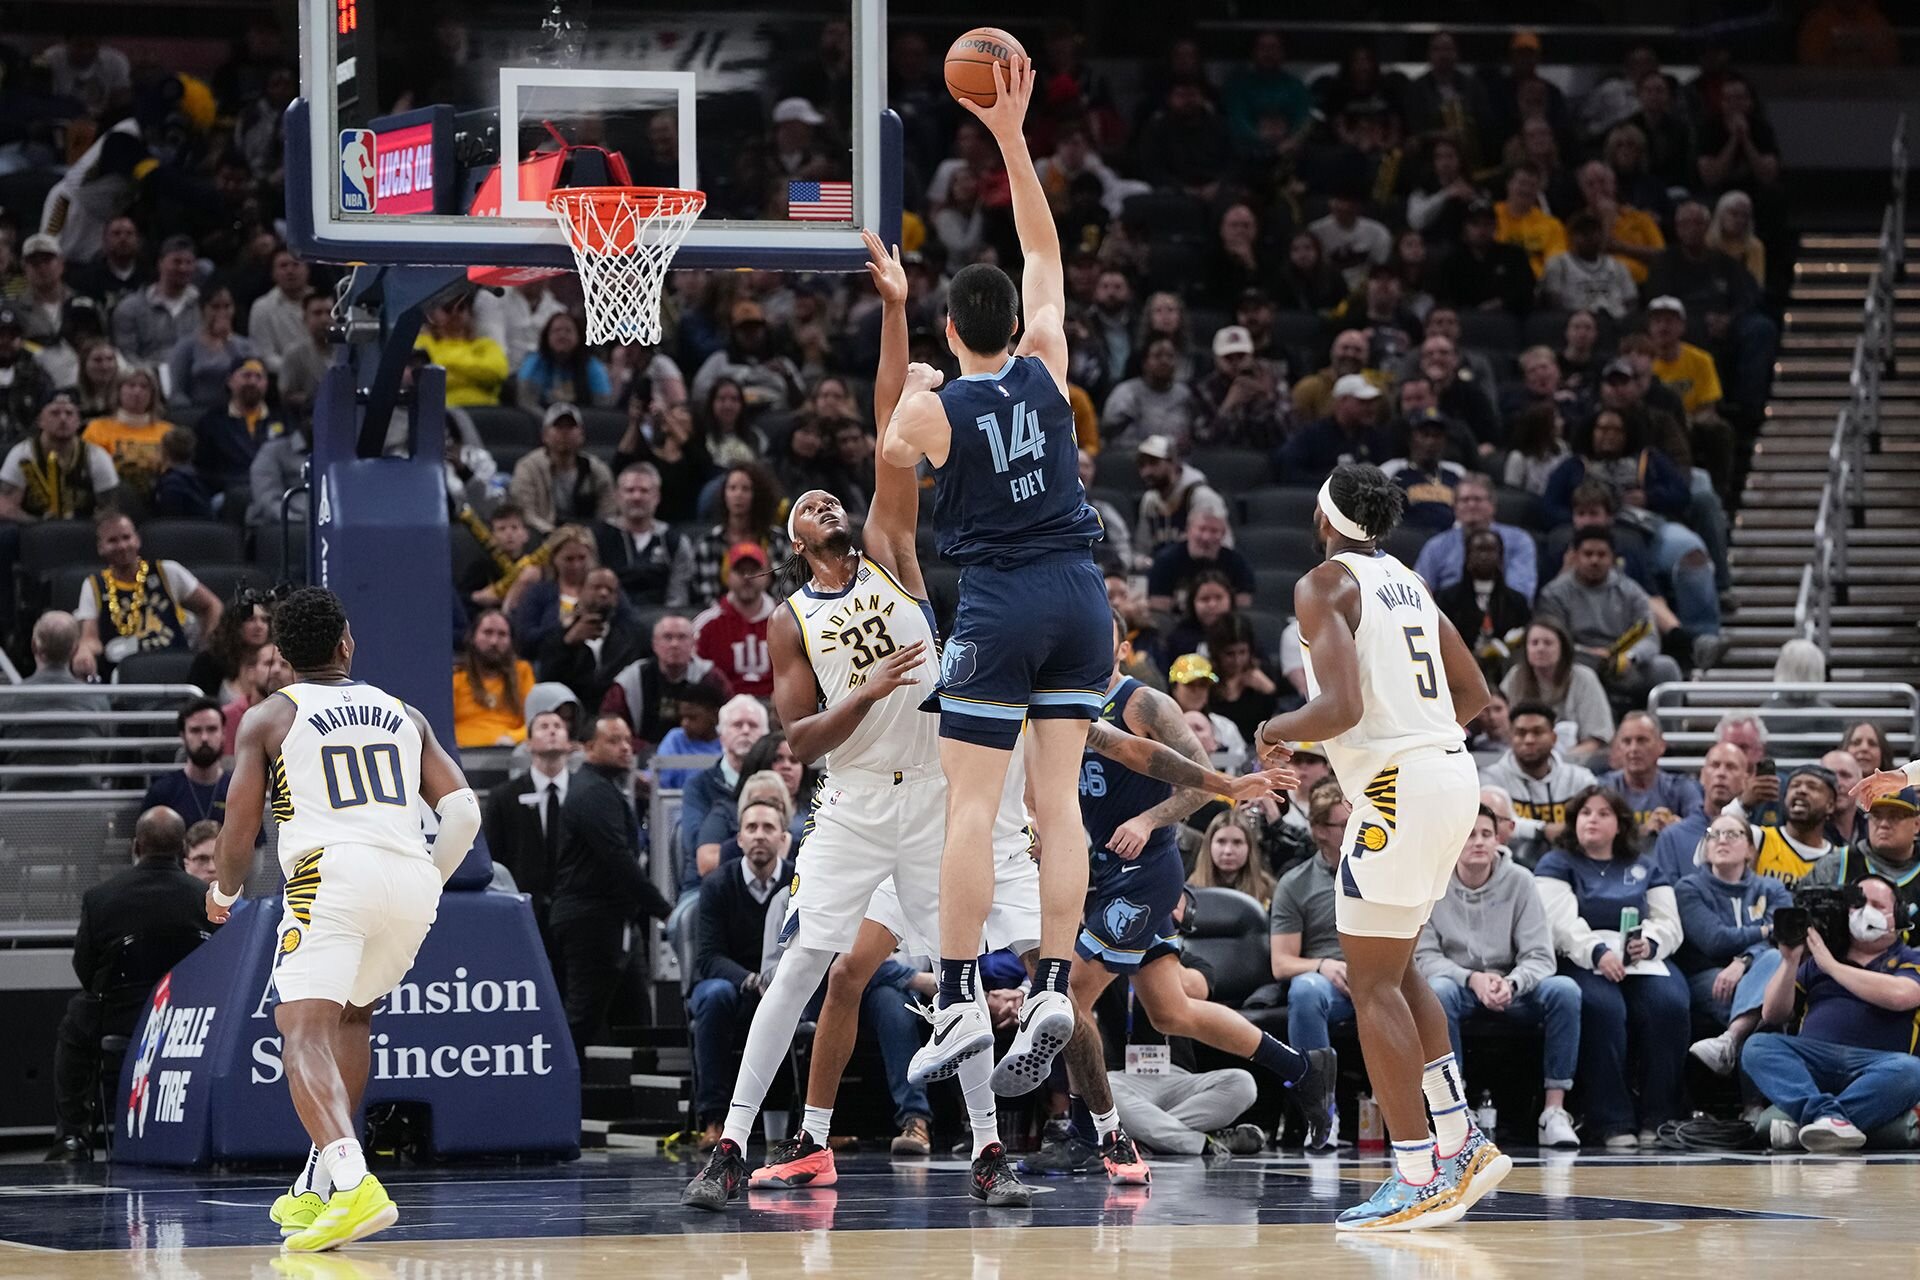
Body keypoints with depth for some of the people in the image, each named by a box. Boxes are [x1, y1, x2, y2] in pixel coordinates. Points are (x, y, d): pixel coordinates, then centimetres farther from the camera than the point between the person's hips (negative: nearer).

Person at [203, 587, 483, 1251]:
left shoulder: (268, 718, 13)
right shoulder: (401, 714, 23)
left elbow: (239, 830, 8)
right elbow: (463, 810, 13)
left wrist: (224, 894, 29)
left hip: (333, 877, -5)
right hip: (412, 877, 5)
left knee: (304, 1029, -13)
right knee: (352, 1015, 28)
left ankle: (354, 1184, -38)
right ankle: (319, 1184, 28)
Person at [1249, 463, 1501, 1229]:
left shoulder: (1325, 587, -10)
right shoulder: (1408, 583, 16)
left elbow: (1341, 706, -21)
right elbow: (1474, 695, 20)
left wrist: (1278, 730, -2)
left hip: (1397, 787, -9)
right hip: (1449, 770, 9)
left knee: (1372, 985, -4)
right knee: (1393, 971, 21)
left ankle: (1418, 1181, -7)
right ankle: (1461, 1148, 20)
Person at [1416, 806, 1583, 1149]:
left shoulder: (1519, 880, -3)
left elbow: (1539, 957, -7)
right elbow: (1424, 957, -9)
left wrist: (1510, 984, -29)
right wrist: (1472, 979, -27)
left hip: (1513, 991, 1)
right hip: (1456, 983, -1)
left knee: (1564, 989, -27)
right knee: (1437, 992, -36)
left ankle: (1555, 1111, -26)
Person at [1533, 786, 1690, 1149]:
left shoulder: (1646, 869, 25)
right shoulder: (1556, 866, 14)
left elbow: (1669, 923, 13)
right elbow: (1562, 923, -4)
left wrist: (1650, 943, -11)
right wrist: (1597, 953, -22)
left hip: (1645, 962, 3)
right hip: (1582, 964, -3)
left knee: (1669, 1005, -29)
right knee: (1603, 1008, -36)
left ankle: (1659, 1119, -26)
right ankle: (1613, 1123, -35)